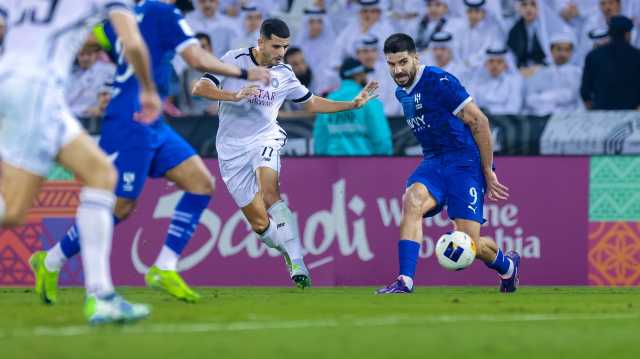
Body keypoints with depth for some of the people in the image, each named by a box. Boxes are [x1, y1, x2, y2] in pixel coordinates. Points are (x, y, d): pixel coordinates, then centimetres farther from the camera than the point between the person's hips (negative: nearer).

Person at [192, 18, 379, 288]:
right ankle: (289, 253, 23)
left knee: (270, 193, -31)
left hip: (265, 139, 0)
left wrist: (353, 104, 9)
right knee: (259, 223, -5)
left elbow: (312, 103, 18)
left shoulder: (284, 74, 4)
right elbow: (200, 88, -13)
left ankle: (297, 264, -37)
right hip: (232, 148, 0)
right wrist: (234, 96, -28)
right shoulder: (234, 61, -5)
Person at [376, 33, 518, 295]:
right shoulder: (401, 93, 11)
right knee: (412, 201, -27)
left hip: (465, 162, -7)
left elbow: (478, 122, -13)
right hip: (433, 162, 7)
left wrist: (488, 173, -10)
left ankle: (507, 265, 24)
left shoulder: (438, 82, -15)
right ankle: (405, 281, -30)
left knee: (469, 245, -11)